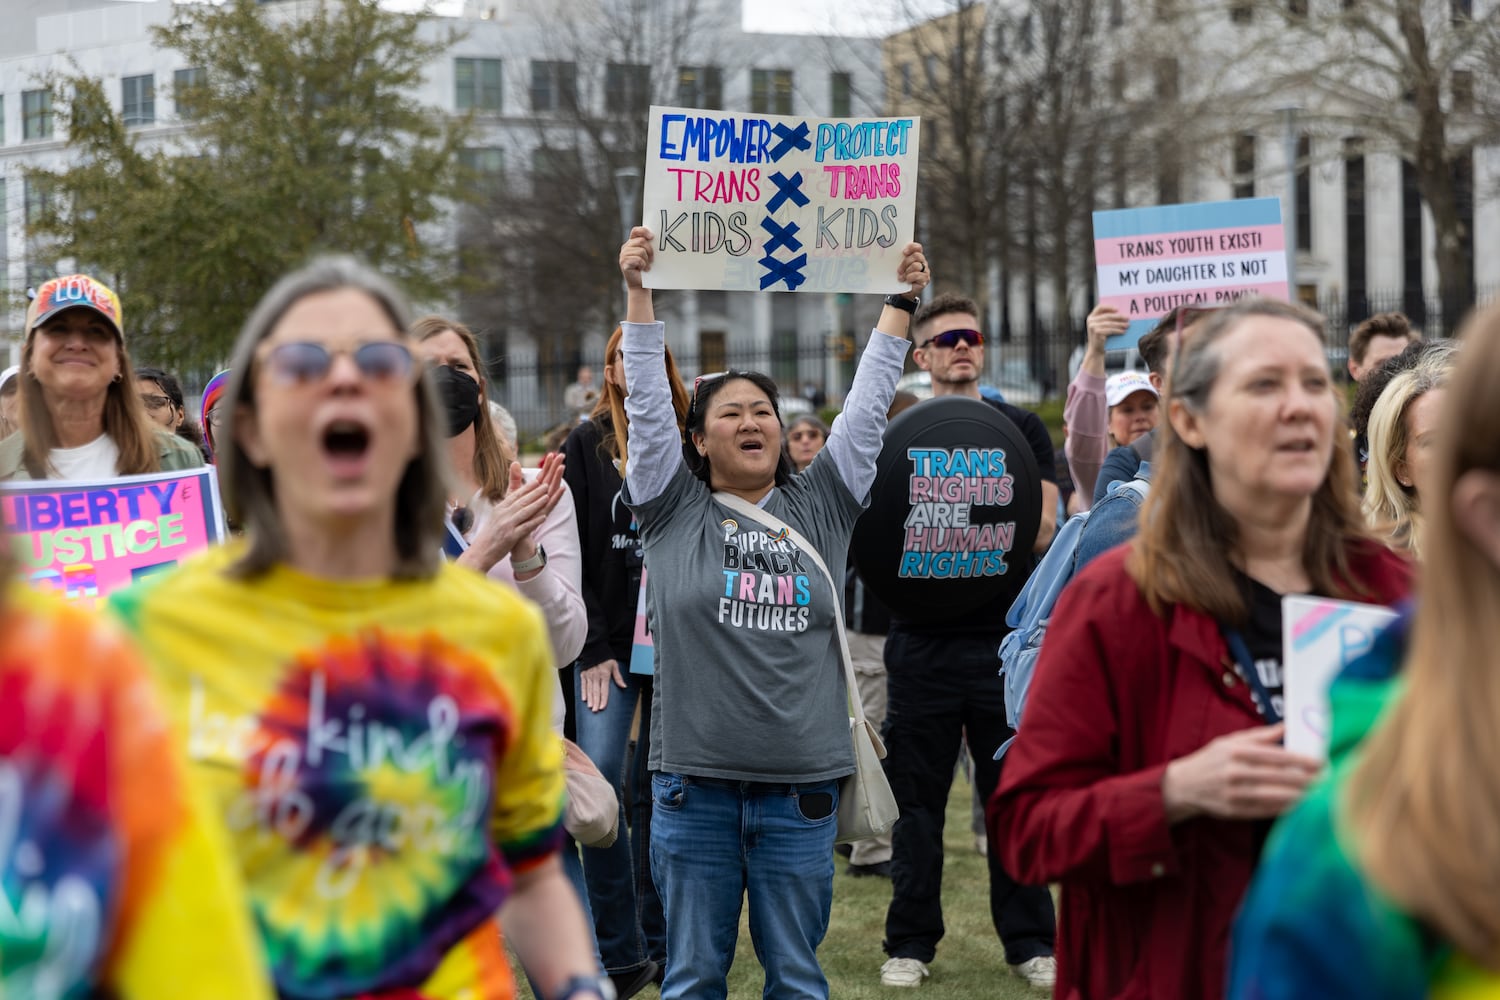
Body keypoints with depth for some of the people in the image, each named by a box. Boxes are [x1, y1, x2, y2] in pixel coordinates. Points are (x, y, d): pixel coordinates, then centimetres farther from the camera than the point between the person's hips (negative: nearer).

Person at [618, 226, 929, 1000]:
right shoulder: (675, 509, 5)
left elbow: (866, 407, 9)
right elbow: (645, 397, -1)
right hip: (695, 788, -1)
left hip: (800, 788, 2)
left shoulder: (819, 507, 10)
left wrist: (901, 302, 6)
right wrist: (638, 291, -7)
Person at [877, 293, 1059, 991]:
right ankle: (911, 942, 13)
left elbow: (1043, 527, 0)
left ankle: (1029, 941, 11)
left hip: (1005, 636, 0)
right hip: (922, 639, 0)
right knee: (917, 797, 4)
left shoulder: (1022, 429, 9)